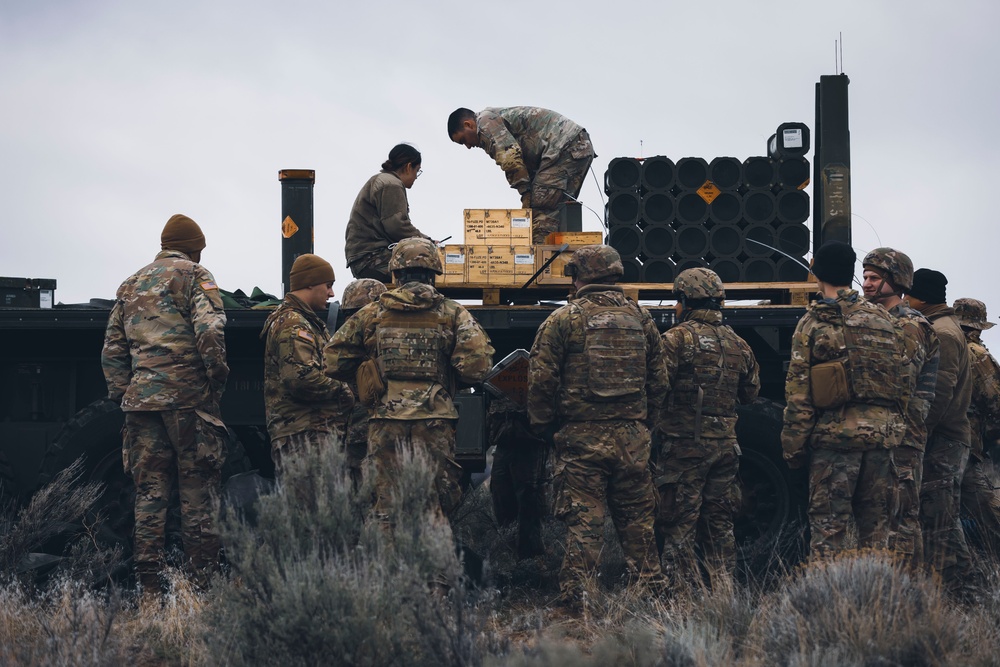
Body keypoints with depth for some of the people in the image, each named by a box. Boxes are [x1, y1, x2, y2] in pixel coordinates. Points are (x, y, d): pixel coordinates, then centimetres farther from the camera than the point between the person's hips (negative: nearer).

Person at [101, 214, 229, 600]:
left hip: (141, 399, 5)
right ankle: (202, 580, -2)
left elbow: (112, 349, 18)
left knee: (149, 491, 6)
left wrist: (121, 395, 18)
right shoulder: (194, 276, 1)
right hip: (188, 396, -5)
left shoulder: (131, 285, 20)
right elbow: (209, 330, -15)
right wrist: (217, 378, -5)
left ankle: (149, 589, 4)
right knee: (197, 489, -1)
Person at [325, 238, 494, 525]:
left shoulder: (373, 314, 9)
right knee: (433, 508, 2)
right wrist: (452, 382, 12)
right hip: (434, 420, -1)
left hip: (385, 422, 1)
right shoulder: (452, 314, 4)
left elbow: (334, 359, 10)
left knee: (386, 504, 5)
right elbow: (476, 363, -8)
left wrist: (363, 379, 26)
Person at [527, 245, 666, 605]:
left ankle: (577, 598, -2)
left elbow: (541, 381, -5)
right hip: (632, 438, 3)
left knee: (583, 522, -2)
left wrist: (544, 427, 7)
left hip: (581, 436, -3)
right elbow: (658, 381, 13)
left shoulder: (562, 320, -4)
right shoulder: (640, 319, 9)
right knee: (636, 520, 11)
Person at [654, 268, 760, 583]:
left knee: (678, 527, -3)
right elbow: (750, 392, 20)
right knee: (718, 525, 15)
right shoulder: (737, 344, 10)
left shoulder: (676, 339, -11)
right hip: (725, 445, 6)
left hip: (684, 443, -6)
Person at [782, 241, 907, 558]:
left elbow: (798, 393, -6)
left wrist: (793, 447, -1)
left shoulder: (813, 324, -4)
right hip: (883, 434, 4)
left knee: (827, 526, -1)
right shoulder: (885, 320, 10)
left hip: (835, 436, -4)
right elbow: (904, 383, 12)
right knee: (875, 522, 11)